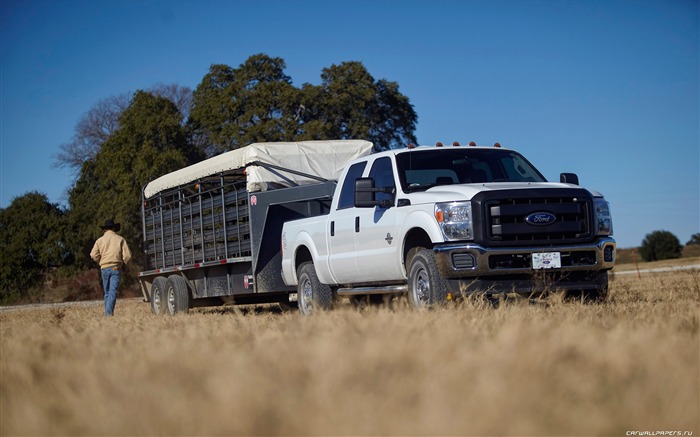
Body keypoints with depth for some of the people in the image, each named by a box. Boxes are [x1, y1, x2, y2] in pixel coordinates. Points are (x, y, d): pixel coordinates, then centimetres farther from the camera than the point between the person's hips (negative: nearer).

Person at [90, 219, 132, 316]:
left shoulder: (100, 240, 6)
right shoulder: (120, 239, 2)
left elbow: (93, 255, -2)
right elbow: (127, 255, -3)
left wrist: (101, 262, 15)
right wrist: (124, 264, 15)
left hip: (104, 268, 2)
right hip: (116, 268, -2)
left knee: (107, 292, 13)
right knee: (113, 291, -7)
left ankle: (107, 312, 13)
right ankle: (109, 312, -20)